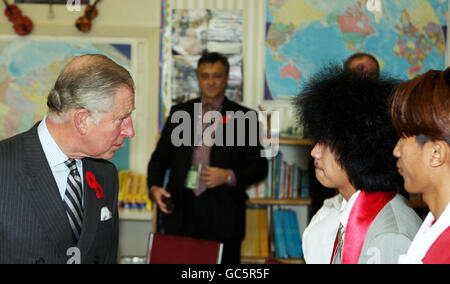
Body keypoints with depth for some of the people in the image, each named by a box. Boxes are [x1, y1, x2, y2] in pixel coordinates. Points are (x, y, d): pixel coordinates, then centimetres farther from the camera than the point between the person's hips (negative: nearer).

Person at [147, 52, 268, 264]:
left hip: (223, 215, -2)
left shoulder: (243, 117, 5)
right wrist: (155, 187, -4)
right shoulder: (179, 112, 13)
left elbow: (259, 167, 3)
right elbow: (160, 157, 14)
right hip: (181, 212, 2)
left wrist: (229, 176, -14)